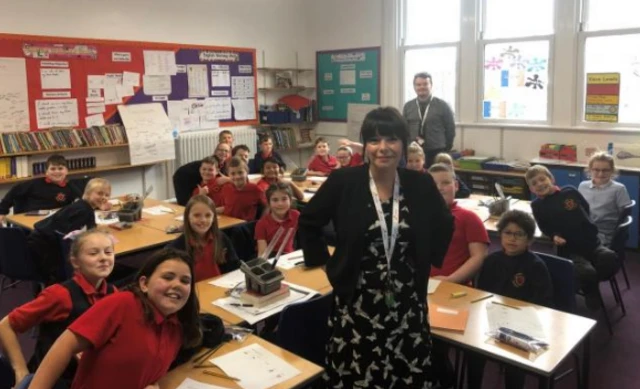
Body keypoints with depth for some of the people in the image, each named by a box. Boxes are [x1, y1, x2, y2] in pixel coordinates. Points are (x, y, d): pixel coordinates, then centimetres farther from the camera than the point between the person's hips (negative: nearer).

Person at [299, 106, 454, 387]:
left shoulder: (421, 185, -1)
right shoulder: (343, 181, -9)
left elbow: (444, 224, 16)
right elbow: (308, 223, 1)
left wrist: (428, 261, 7)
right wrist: (330, 266, -1)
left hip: (407, 302, 3)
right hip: (357, 302, -2)